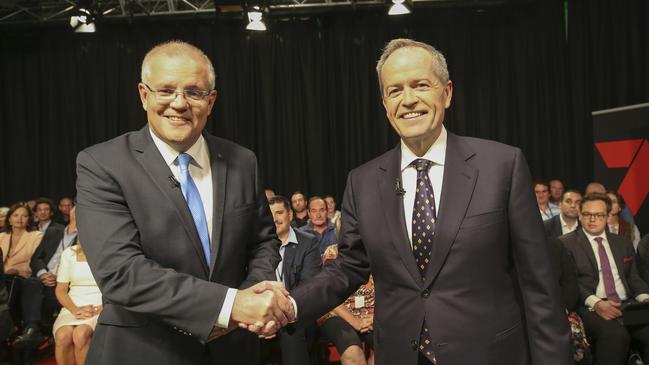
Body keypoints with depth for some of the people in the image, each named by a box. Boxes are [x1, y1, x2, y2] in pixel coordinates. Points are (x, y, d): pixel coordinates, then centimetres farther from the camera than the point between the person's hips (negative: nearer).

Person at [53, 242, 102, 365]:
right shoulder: (69, 253, 12)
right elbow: (61, 289, 10)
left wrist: (99, 309, -16)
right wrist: (75, 310, -9)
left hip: (102, 309, -3)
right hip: (73, 308, 3)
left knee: (80, 334, -33)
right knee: (63, 335, -30)